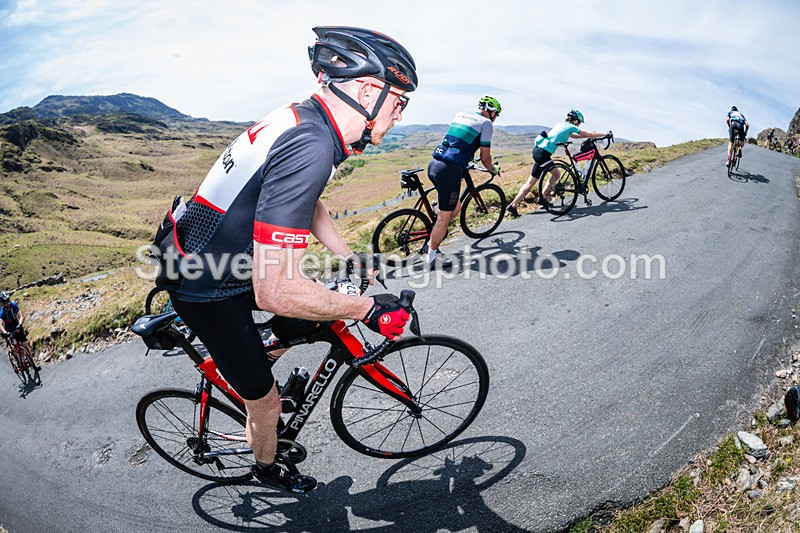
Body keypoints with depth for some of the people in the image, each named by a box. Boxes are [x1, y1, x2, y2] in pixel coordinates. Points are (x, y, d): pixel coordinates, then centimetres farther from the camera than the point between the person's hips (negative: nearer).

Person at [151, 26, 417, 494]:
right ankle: (268, 470, 43)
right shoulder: (309, 149, -35)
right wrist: (368, 309, -24)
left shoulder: (305, 121, -3)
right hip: (207, 289, -8)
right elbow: (275, 291, -37)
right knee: (266, 402, 11)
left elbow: (308, 206, 16)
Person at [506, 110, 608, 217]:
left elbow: (573, 136, 34)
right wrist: (605, 134, 17)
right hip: (543, 154, -9)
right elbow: (590, 134, 4)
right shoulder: (571, 127, 0)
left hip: (538, 149, 9)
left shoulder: (561, 124, 22)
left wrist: (591, 136, 34)